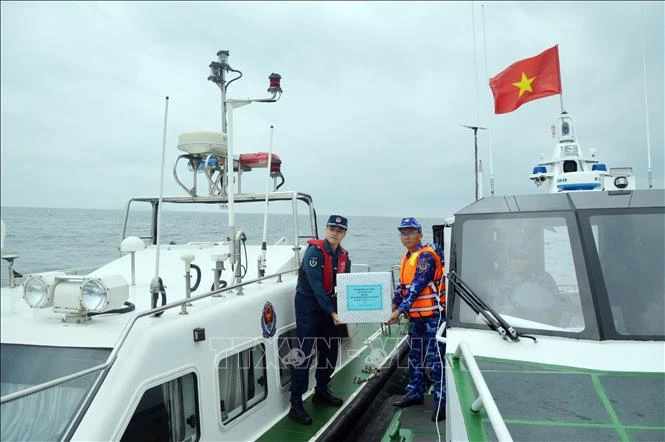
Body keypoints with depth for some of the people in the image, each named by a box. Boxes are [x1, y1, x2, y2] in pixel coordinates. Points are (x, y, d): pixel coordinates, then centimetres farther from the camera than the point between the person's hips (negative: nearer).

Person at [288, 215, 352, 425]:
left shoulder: (344, 257, 3)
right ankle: (296, 404, -3)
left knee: (330, 350, 12)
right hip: (308, 304, -7)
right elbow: (316, 286, -24)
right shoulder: (314, 251, -19)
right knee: (304, 352, -8)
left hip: (329, 305, 7)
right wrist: (332, 312, -25)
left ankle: (321, 391, 31)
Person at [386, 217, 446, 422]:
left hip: (432, 315, -9)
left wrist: (400, 310, -26)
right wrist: (395, 303, 5)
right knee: (415, 357, 18)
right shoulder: (407, 257, 12)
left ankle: (442, 401, 2)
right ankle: (415, 393, 31)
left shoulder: (426, 256, -16)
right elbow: (403, 284, 19)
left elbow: (417, 286, -24)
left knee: (434, 359, -7)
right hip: (415, 317, 9)